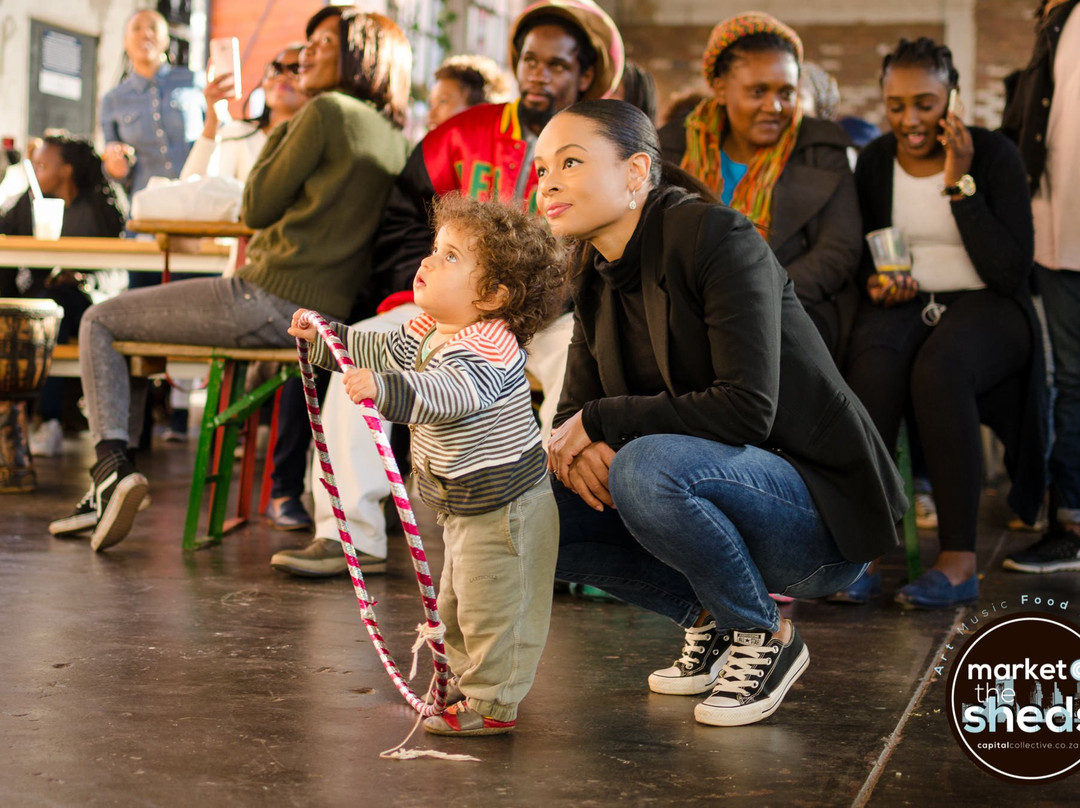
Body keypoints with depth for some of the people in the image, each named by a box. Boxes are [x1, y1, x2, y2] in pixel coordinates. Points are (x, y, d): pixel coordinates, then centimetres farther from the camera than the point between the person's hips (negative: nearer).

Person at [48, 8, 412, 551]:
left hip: (273, 298, -9)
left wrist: (280, 130, 4)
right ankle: (107, 490, 23)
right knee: (131, 323, 26)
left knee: (100, 322, 7)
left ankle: (112, 465, -9)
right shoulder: (393, 136, 12)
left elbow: (257, 208, -8)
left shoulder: (327, 111, -11)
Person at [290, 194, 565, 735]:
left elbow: (450, 392, -45)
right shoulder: (429, 331, 6)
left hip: (505, 507, -11)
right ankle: (470, 685, 37)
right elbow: (384, 352, 21)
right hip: (467, 508, 11)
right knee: (456, 609, 22)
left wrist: (385, 388, -57)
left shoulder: (488, 347, -27)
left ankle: (492, 704, 11)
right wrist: (322, 337, 16)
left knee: (491, 609, -2)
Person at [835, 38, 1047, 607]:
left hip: (984, 306, -3)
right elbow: (860, 254, 16)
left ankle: (959, 559, -33)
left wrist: (959, 183, -17)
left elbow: (1012, 271, -14)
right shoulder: (875, 160, 6)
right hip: (903, 305, 3)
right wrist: (876, 283, -8)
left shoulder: (994, 155, -5)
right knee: (872, 365, -34)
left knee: (938, 367, -38)